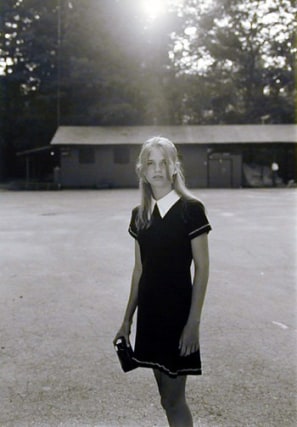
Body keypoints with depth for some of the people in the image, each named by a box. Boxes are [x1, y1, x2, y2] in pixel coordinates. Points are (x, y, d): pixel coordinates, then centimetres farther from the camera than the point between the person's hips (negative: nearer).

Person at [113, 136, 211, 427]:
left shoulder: (191, 209, -10)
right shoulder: (139, 215, 6)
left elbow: (202, 268, -10)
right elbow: (139, 269, 11)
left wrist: (194, 321, -14)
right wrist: (127, 320, 13)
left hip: (178, 310, -5)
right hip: (150, 311, 5)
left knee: (173, 399, -1)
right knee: (167, 397, 14)